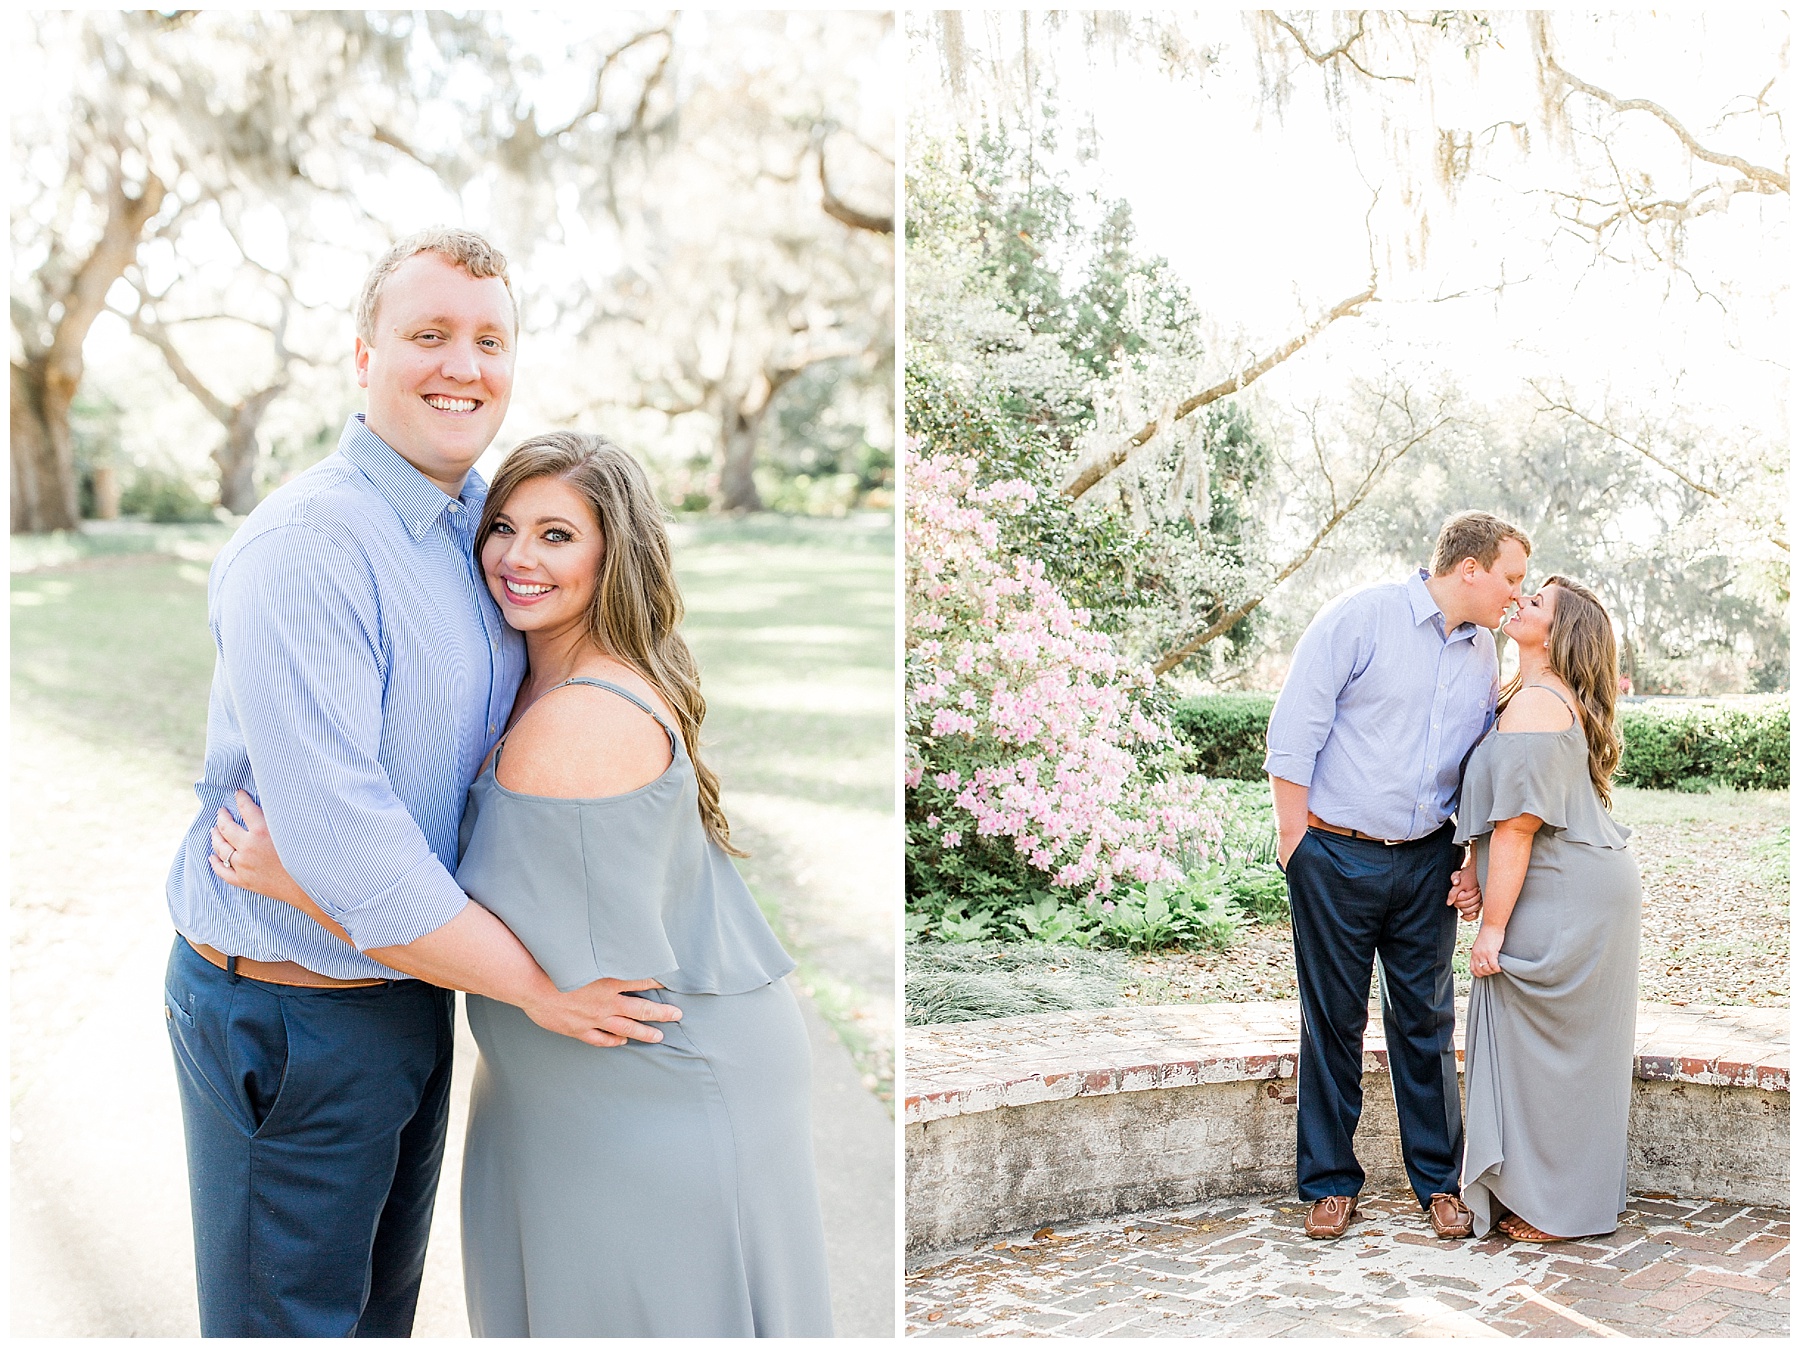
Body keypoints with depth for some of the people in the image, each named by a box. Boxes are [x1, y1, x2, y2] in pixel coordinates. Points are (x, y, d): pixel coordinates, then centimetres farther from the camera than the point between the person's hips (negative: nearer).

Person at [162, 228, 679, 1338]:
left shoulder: (479, 526, 5)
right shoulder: (306, 546, -23)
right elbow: (340, 841, -29)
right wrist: (535, 983, -19)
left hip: (412, 987, 8)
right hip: (288, 1019, -8)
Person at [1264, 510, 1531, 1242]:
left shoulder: (1484, 655, 10)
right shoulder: (1362, 616, -9)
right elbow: (1295, 727, -10)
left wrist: (1475, 859, 8)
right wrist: (1294, 837, -11)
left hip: (1427, 861, 5)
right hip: (1337, 856, -5)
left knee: (1426, 1021, 9)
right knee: (1333, 1021, 4)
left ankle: (1438, 1181, 22)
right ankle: (1331, 1182, 16)